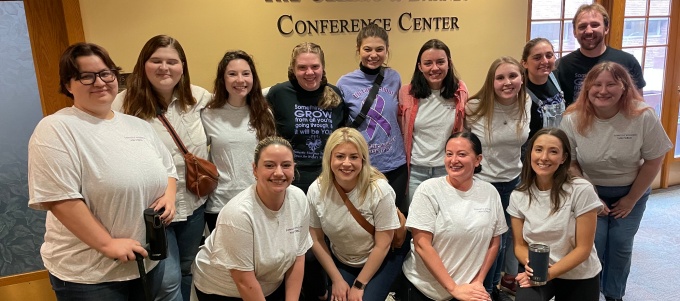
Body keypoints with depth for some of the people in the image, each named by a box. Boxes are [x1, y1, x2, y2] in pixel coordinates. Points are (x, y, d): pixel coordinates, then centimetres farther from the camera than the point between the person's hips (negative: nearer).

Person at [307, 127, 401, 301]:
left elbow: (382, 245, -18)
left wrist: (359, 285, -14)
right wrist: (337, 279, -6)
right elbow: (316, 239, -6)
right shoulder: (316, 191, -17)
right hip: (339, 262, 3)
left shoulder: (380, 190, -26)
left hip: (380, 261, -2)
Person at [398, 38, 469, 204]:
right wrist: (406, 157, 9)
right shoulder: (407, 93, -6)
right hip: (416, 170, 0)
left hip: (449, 169, 0)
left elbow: (465, 130, 8)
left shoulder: (460, 92, -4)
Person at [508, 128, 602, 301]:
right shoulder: (518, 196, -6)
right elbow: (520, 245, 0)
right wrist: (532, 265, -21)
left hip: (579, 278, -1)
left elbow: (583, 248, -14)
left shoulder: (582, 191, -17)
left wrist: (548, 273, -22)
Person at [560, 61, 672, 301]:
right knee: (591, 247, -4)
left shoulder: (643, 116, -20)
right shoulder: (573, 120, -19)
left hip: (631, 192, 1)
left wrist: (631, 199, -7)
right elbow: (569, 163, -9)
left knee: (621, 246, 7)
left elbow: (653, 162, -10)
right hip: (590, 192, 0)